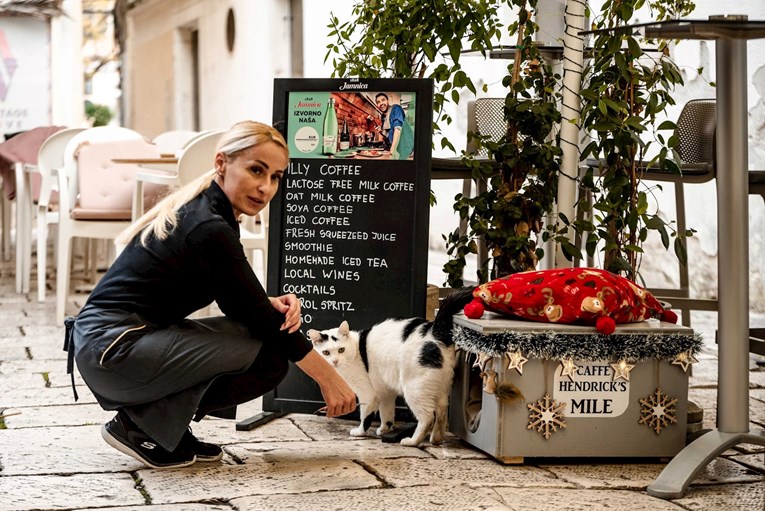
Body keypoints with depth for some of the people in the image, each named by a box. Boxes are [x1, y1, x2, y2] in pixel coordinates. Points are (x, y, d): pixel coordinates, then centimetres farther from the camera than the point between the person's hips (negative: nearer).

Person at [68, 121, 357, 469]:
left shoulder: (198, 211, 9)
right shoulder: (208, 228, -19)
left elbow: (240, 304, 16)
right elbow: (261, 321, -14)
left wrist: (273, 305, -6)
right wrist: (328, 378, -7)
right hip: (112, 352, -9)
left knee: (270, 361, 4)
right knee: (262, 346, -15)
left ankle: (147, 417, 9)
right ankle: (142, 427, -6)